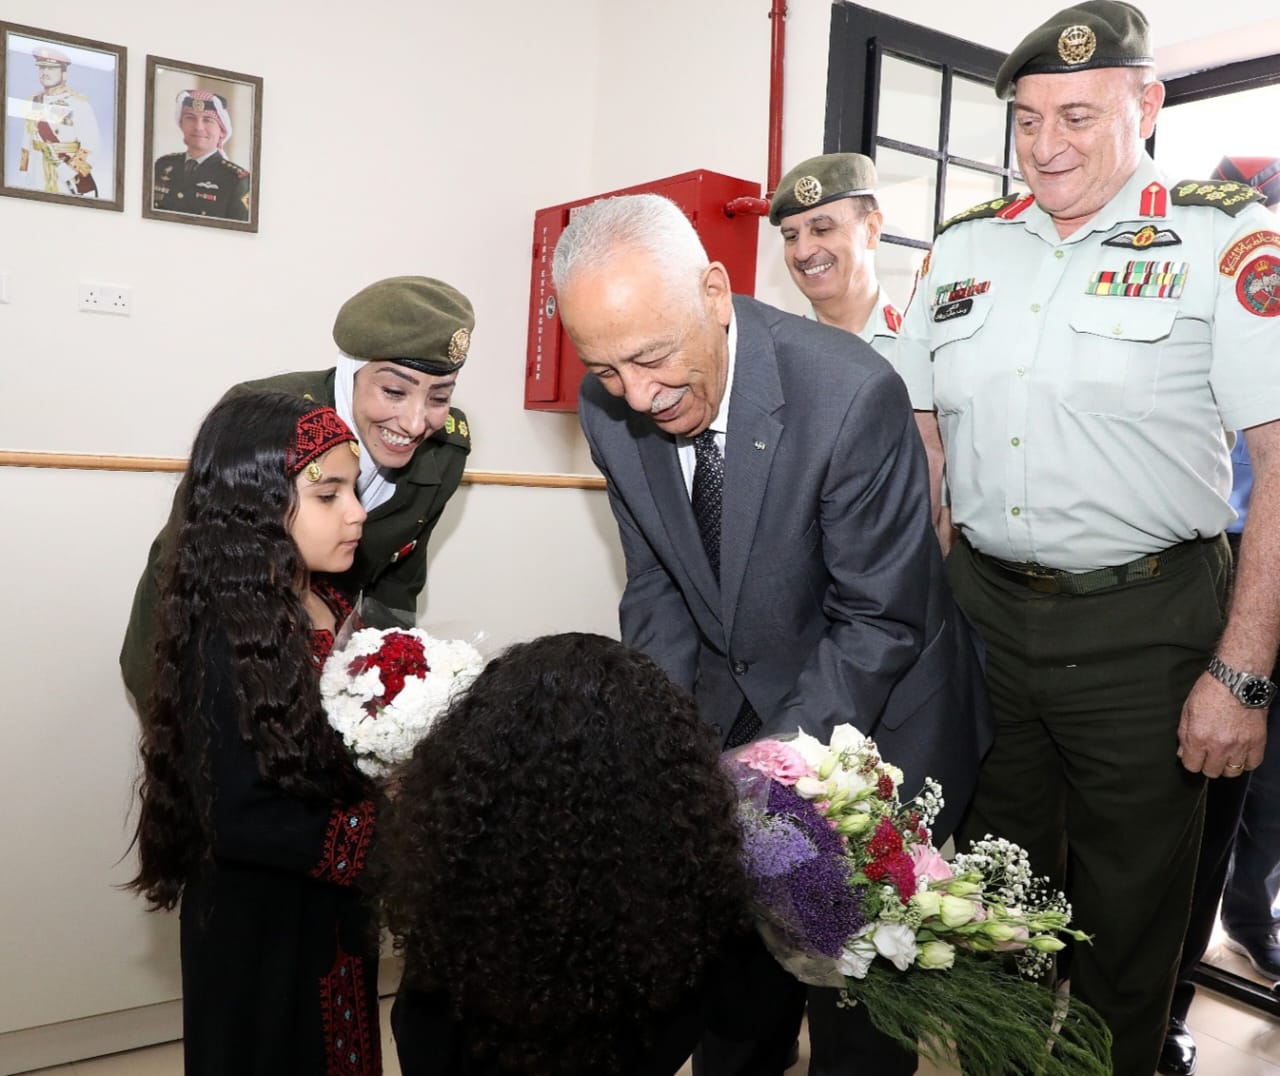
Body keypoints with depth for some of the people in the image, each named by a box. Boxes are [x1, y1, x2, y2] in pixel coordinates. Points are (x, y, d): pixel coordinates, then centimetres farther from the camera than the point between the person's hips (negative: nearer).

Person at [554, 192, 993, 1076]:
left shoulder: (853, 393, -29)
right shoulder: (611, 407, -11)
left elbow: (881, 622, -21)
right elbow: (657, 584, -1)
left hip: (872, 714, -4)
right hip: (734, 702, 5)